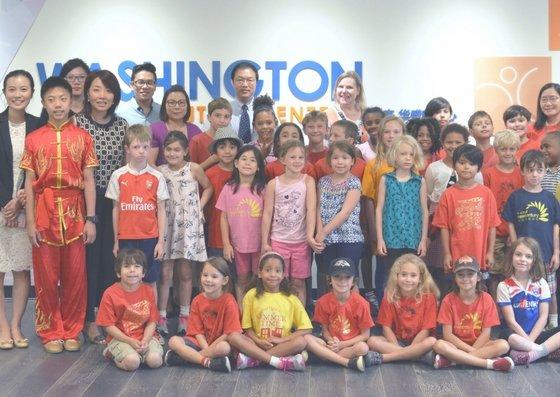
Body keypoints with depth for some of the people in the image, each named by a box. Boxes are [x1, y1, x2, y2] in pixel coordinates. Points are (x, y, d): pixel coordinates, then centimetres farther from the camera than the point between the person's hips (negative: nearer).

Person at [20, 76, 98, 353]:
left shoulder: (82, 137, 5)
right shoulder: (34, 139, 5)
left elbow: (89, 180, 4)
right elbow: (29, 183, 4)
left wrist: (90, 219, -2)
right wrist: (30, 222, -2)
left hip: (74, 211, 0)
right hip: (44, 211, 0)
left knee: (75, 276, 4)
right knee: (46, 276, 4)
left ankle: (71, 331, 17)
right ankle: (50, 333, 16)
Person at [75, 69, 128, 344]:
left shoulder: (122, 125, 6)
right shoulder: (77, 122, -5)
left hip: (114, 200, 3)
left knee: (111, 258, 6)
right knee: (88, 257, 0)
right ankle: (90, 319, 11)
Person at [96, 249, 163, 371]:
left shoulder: (148, 291, 2)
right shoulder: (110, 294, -8)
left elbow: (151, 322, 1)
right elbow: (109, 326, -8)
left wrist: (145, 341, -17)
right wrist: (131, 341, -17)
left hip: (145, 337, 2)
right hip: (120, 338, -2)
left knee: (155, 361, -24)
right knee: (132, 362, -28)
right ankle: (112, 353, 5)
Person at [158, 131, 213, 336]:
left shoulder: (194, 169, -3)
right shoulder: (160, 171, 0)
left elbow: (208, 187, 10)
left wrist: (200, 206, 1)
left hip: (189, 225, -1)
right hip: (167, 224, 1)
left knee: (185, 272, 7)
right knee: (165, 272, 1)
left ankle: (184, 317, 17)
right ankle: (161, 317, 9)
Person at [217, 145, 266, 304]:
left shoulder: (263, 189, -4)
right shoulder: (229, 188, -1)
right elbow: (224, 218, 3)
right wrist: (226, 244, -1)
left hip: (259, 244, -1)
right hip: (238, 244, 1)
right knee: (242, 280, 12)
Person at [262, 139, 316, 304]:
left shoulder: (308, 181, -3)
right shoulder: (273, 184, -2)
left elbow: (311, 210, -11)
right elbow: (267, 213, -1)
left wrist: (310, 235, -22)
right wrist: (264, 243, -3)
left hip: (301, 241, 0)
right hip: (278, 241, 0)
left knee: (298, 283, 9)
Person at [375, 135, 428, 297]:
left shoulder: (420, 182, 4)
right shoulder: (386, 179, 3)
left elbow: (424, 211, 6)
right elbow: (379, 209, 3)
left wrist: (423, 240, 2)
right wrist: (380, 239, -2)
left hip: (413, 241, 1)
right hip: (390, 240, -1)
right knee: (384, 283, 2)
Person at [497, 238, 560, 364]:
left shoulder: (541, 284, 6)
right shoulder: (504, 286, -2)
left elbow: (543, 317, 0)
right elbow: (511, 321, -7)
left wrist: (529, 341, -12)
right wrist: (527, 341, -16)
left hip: (537, 335, 3)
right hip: (518, 335, -3)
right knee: (508, 337, -38)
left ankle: (532, 353, -30)